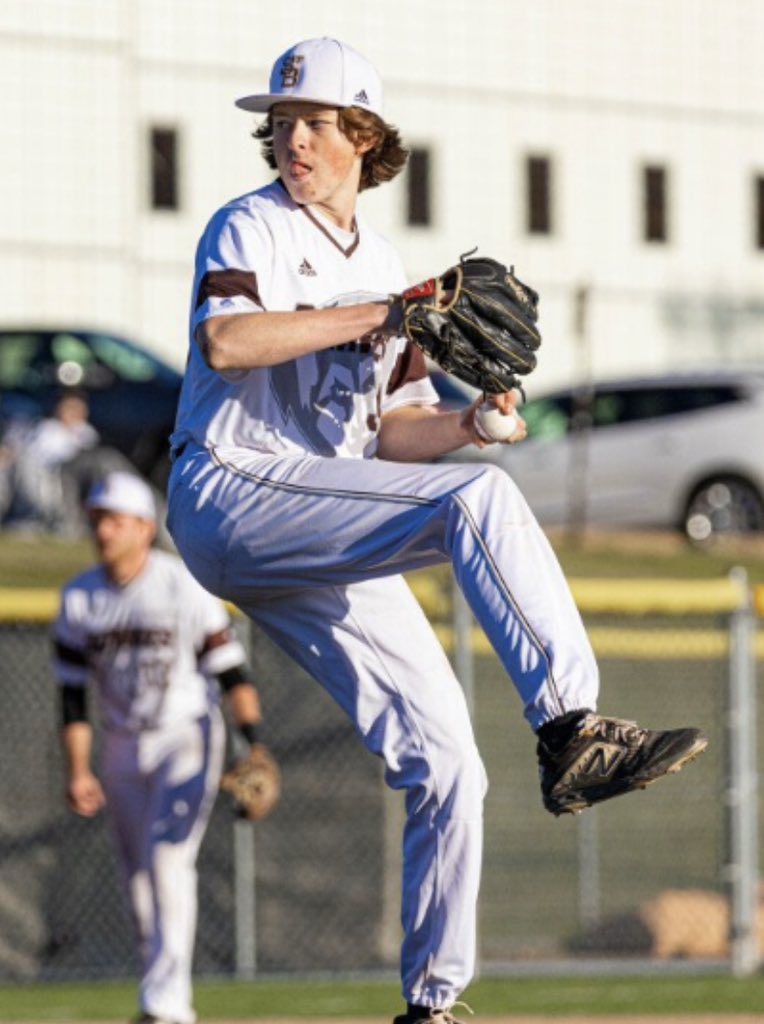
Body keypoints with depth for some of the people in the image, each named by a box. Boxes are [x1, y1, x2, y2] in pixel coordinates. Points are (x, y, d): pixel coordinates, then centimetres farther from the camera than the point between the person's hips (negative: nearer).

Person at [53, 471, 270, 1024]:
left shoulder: (185, 586, -12)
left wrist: (256, 747, -17)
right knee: (139, 874, 7)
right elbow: (72, 693, 3)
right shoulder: (79, 599, -1)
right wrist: (78, 771, -3)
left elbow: (230, 668, -9)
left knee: (168, 858, -18)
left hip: (187, 736, -5)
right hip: (125, 747, 5)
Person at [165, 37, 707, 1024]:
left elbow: (392, 434, 18)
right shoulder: (249, 228, 0)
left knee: (446, 765, 0)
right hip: (231, 494, -8)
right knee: (478, 499, -29)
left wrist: (470, 420, -2)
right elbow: (224, 341, -22)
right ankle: (571, 731, -38)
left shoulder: (381, 268, 21)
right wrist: (376, 316, -20)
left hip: (321, 544, 8)